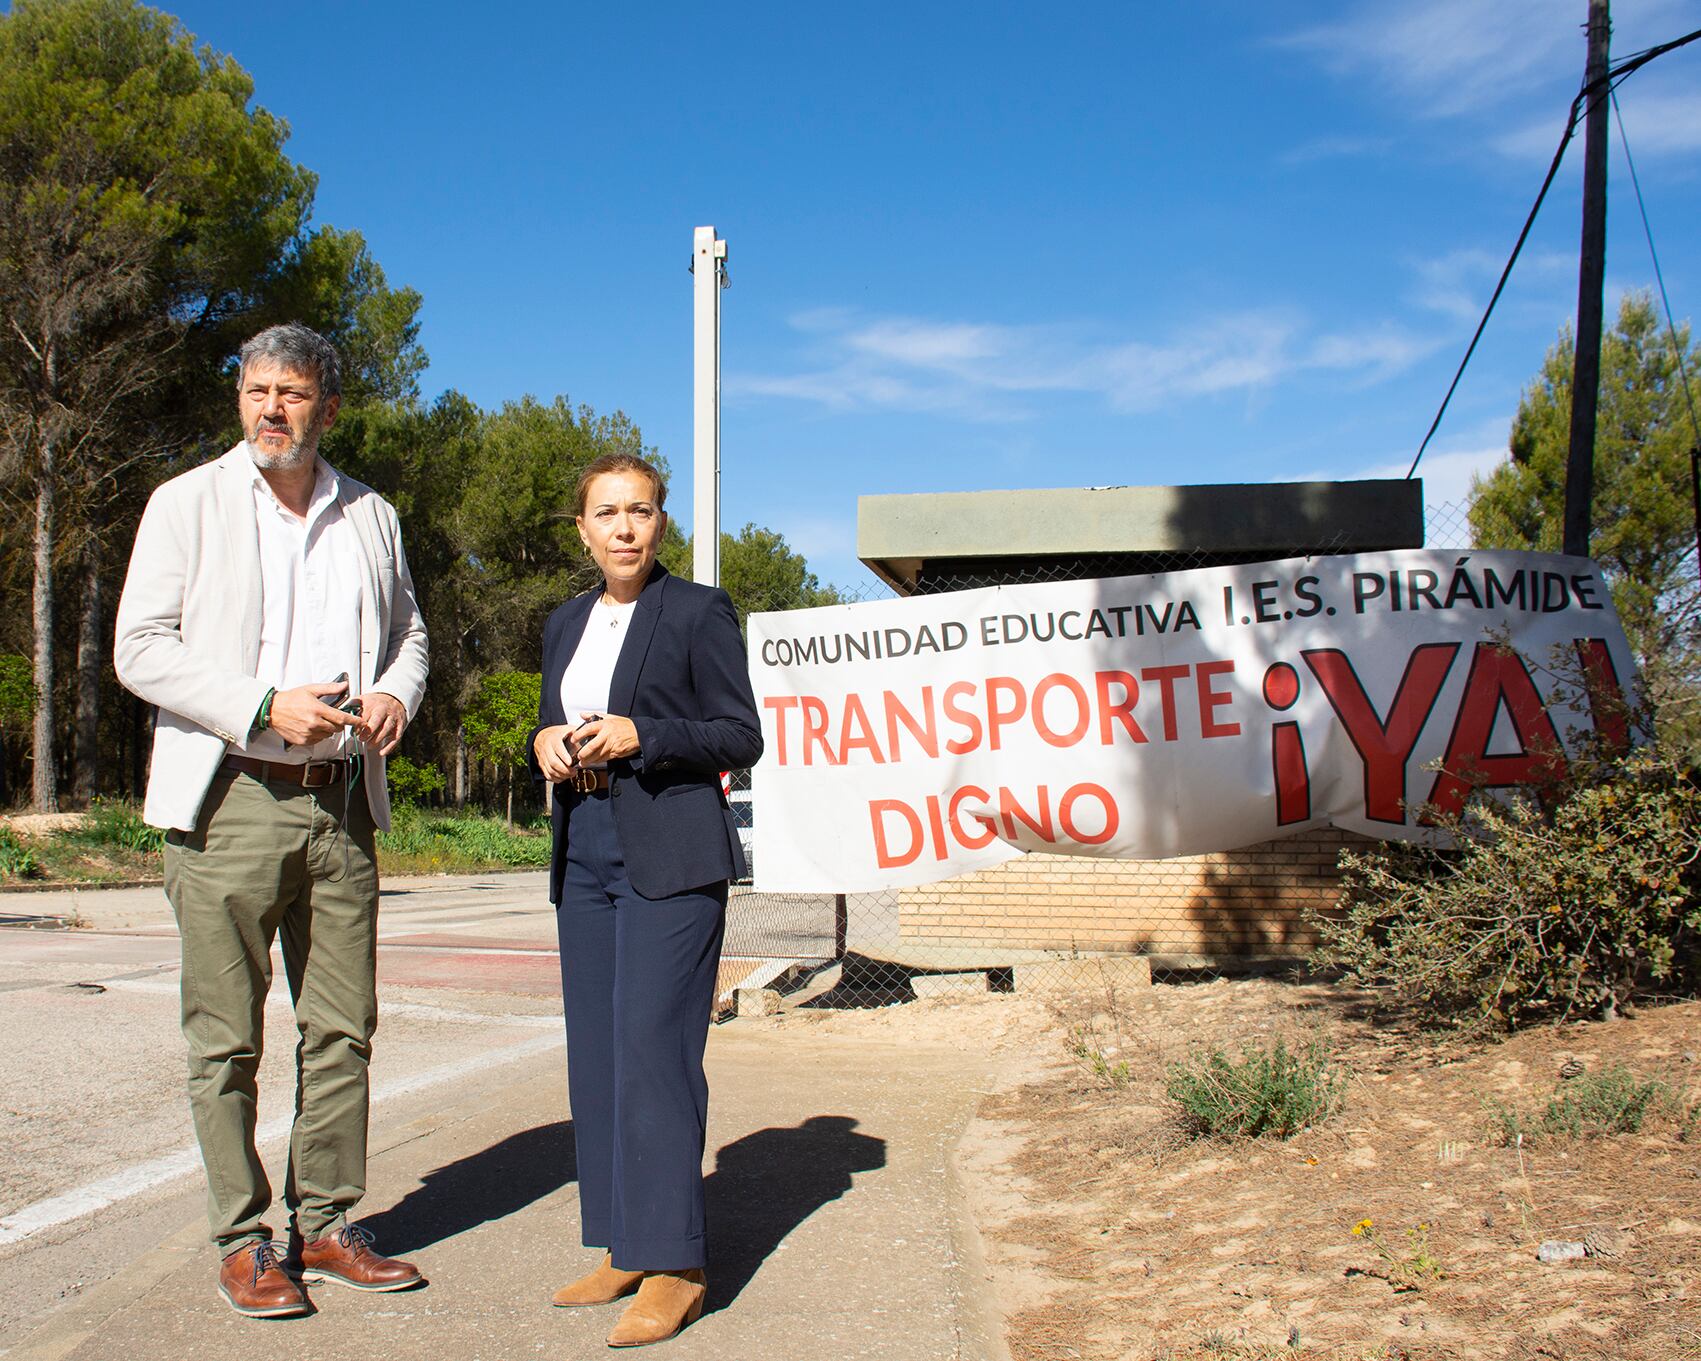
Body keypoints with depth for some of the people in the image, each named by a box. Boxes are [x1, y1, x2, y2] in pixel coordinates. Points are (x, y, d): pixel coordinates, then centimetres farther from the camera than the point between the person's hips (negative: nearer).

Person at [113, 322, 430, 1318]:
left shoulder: (372, 517, 13)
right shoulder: (189, 503, 3)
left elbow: (408, 629, 22)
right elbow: (140, 647, -3)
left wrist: (396, 694, -2)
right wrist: (264, 707, -15)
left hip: (342, 802, 4)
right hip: (230, 801, -3)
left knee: (343, 1028, 7)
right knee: (227, 1039, 1)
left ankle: (328, 1226, 19)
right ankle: (244, 1240, 14)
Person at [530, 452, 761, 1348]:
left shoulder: (699, 611, -3)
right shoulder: (566, 623, 16)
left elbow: (741, 738, -5)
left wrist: (639, 735, -17)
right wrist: (545, 745, -1)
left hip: (670, 861, -7)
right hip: (584, 859, 7)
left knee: (654, 1054, -9)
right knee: (597, 1056, 8)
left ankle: (672, 1265, -1)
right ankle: (623, 1247, 18)